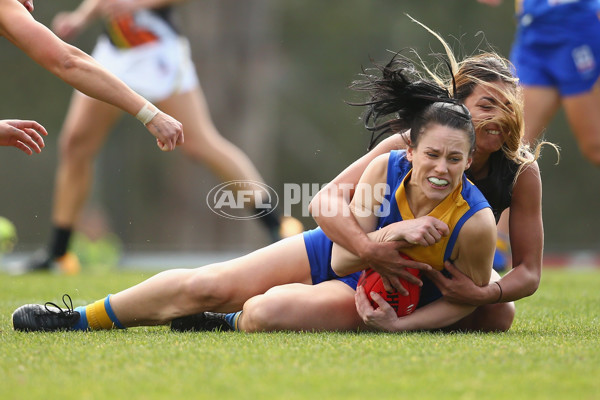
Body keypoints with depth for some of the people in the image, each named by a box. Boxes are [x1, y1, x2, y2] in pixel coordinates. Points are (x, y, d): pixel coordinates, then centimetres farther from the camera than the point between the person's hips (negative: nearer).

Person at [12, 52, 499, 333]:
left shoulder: (475, 221, -28)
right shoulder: (386, 168, -20)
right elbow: (342, 257, -14)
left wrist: (395, 324, -22)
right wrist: (394, 232, -34)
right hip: (336, 253, 3)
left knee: (267, 310, -30)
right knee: (204, 285, -3)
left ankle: (226, 323, 8)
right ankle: (82, 317, 17)